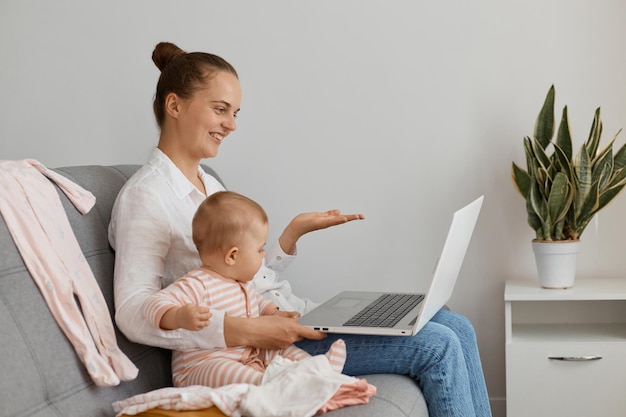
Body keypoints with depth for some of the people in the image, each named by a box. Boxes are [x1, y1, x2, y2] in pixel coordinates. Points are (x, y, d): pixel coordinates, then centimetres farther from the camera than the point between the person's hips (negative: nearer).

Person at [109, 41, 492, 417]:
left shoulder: (209, 184, 18)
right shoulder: (145, 196, -10)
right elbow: (134, 314, -21)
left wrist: (295, 232, 6)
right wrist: (244, 330, -29)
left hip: (293, 316, 9)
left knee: (456, 327, -1)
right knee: (436, 345, -15)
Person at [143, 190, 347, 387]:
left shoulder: (243, 284, 11)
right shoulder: (197, 286, -21)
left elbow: (256, 301, 33)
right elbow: (155, 305, -30)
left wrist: (273, 313, 14)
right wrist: (179, 317, -50)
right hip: (201, 370, -9)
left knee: (284, 350, 6)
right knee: (225, 371, -37)